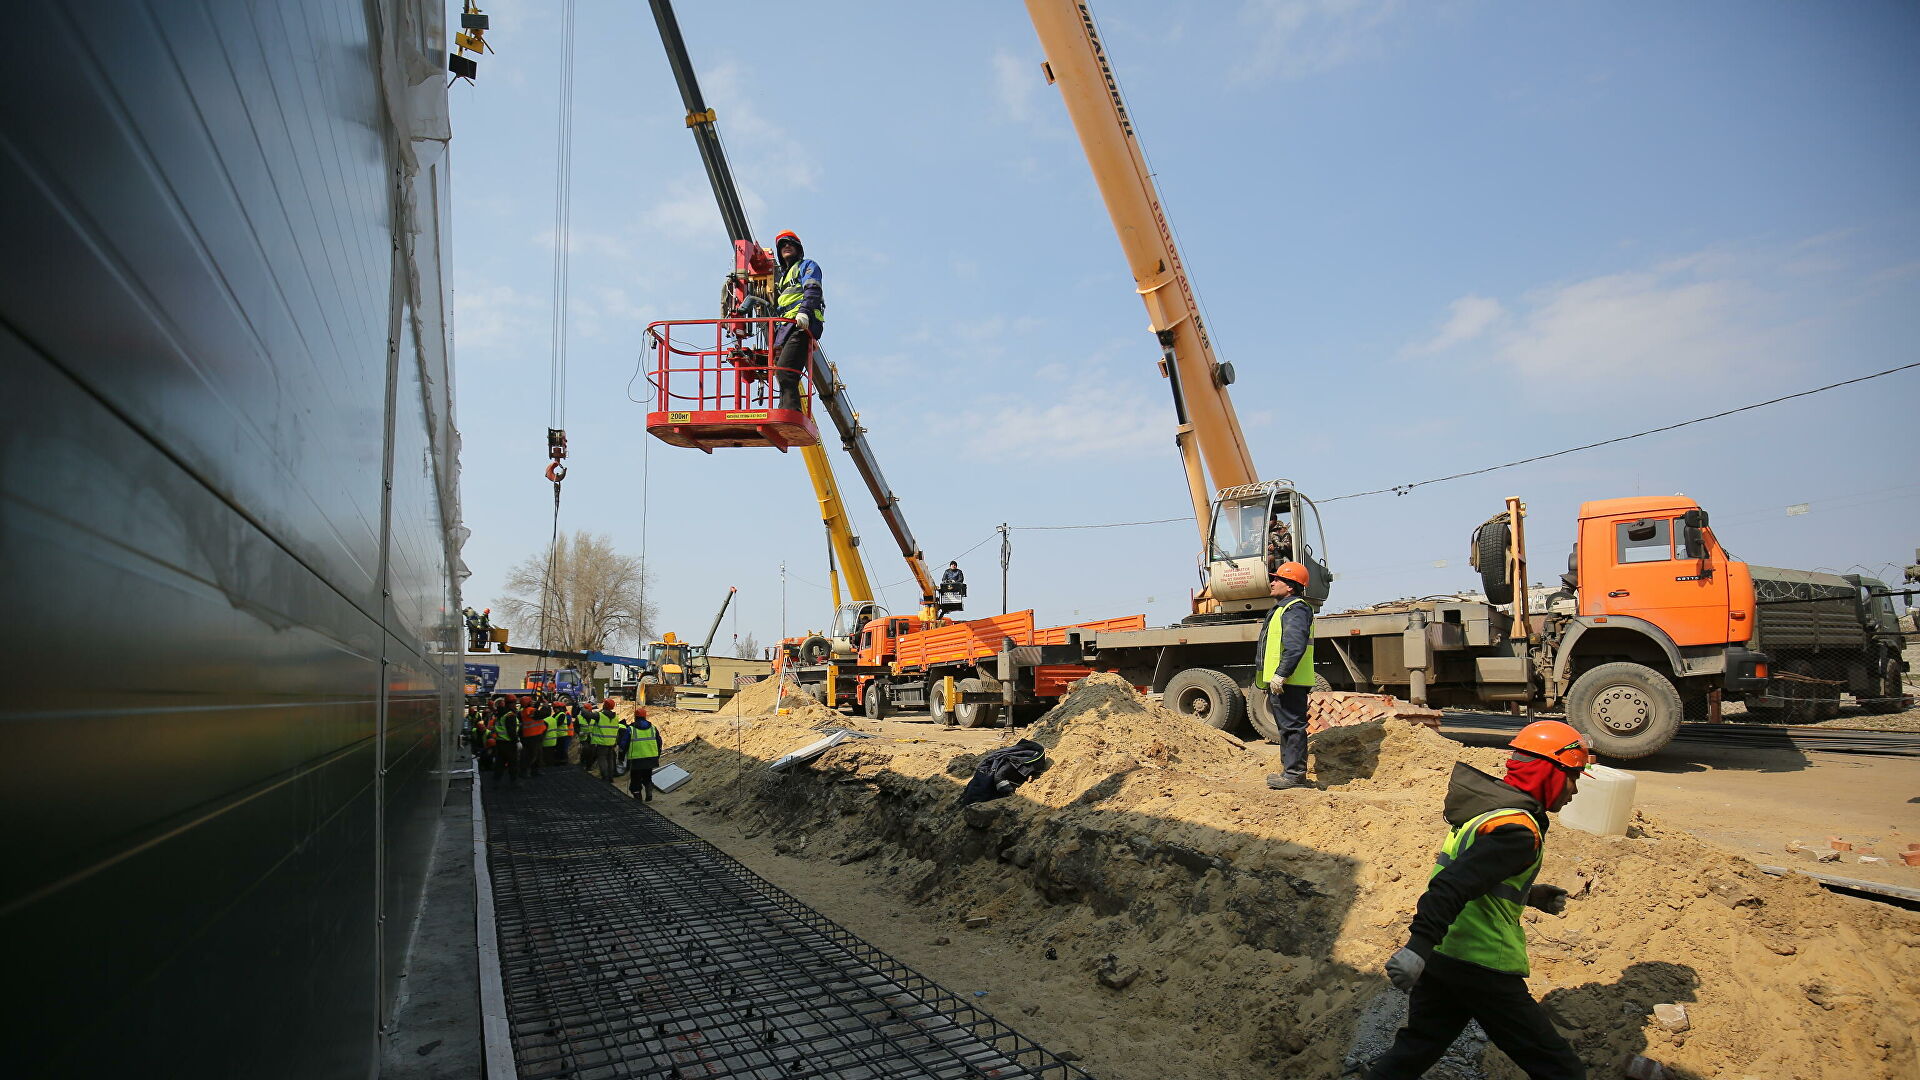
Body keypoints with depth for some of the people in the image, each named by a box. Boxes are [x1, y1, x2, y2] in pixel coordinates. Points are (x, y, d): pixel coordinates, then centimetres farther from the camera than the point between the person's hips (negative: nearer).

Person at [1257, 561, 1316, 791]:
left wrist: (1280, 675, -28)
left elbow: (1295, 647, -26)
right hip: (1280, 682, 11)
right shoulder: (1283, 608, 21)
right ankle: (1290, 770, 25)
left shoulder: (1295, 610, -15)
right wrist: (1275, 677, 27)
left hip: (1288, 682, -11)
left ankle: (1295, 774, -2)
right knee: (1287, 726, 16)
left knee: (1292, 726, -6)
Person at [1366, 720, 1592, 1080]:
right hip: (1482, 969, -9)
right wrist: (1419, 946, -38)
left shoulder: (1487, 806, 10)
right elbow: (1454, 885, -30)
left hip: (1439, 956, 9)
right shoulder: (1518, 831, -18)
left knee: (1413, 1051, 18)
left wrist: (1529, 895, 21)